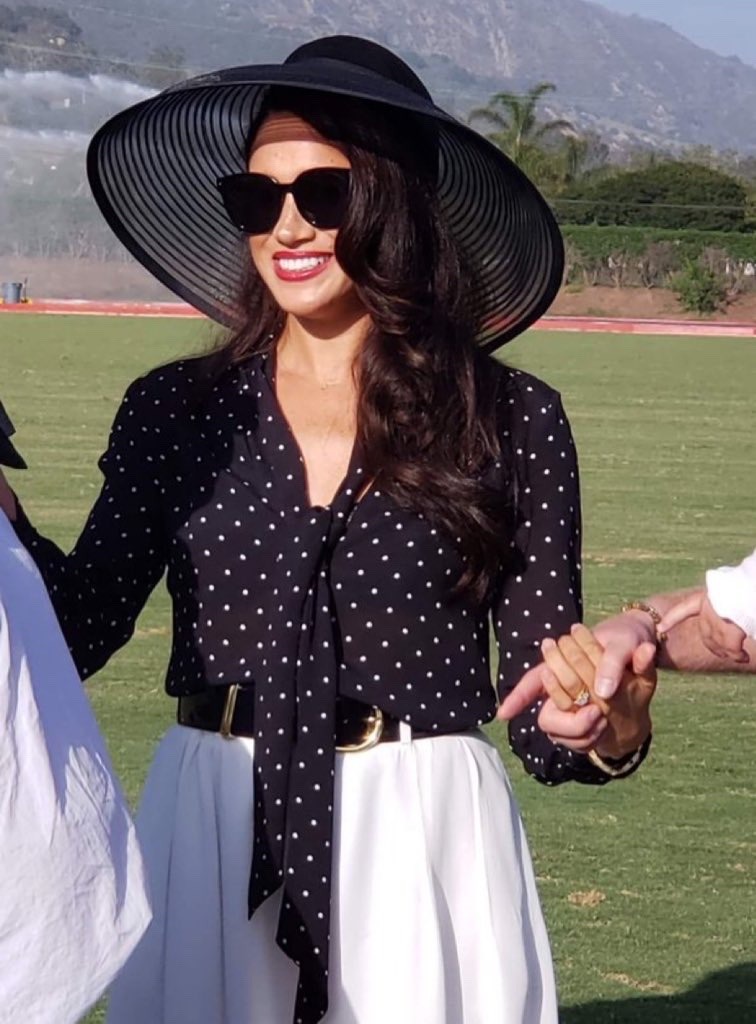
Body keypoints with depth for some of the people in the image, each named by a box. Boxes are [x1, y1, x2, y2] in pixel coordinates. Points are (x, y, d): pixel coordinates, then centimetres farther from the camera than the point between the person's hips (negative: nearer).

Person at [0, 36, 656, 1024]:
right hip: (207, 837, 2)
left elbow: (544, 703, -1)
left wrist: (608, 733, -21)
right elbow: (79, 628, -5)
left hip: (428, 842, -1)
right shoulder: (175, 412, 4)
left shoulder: (512, 419, -1)